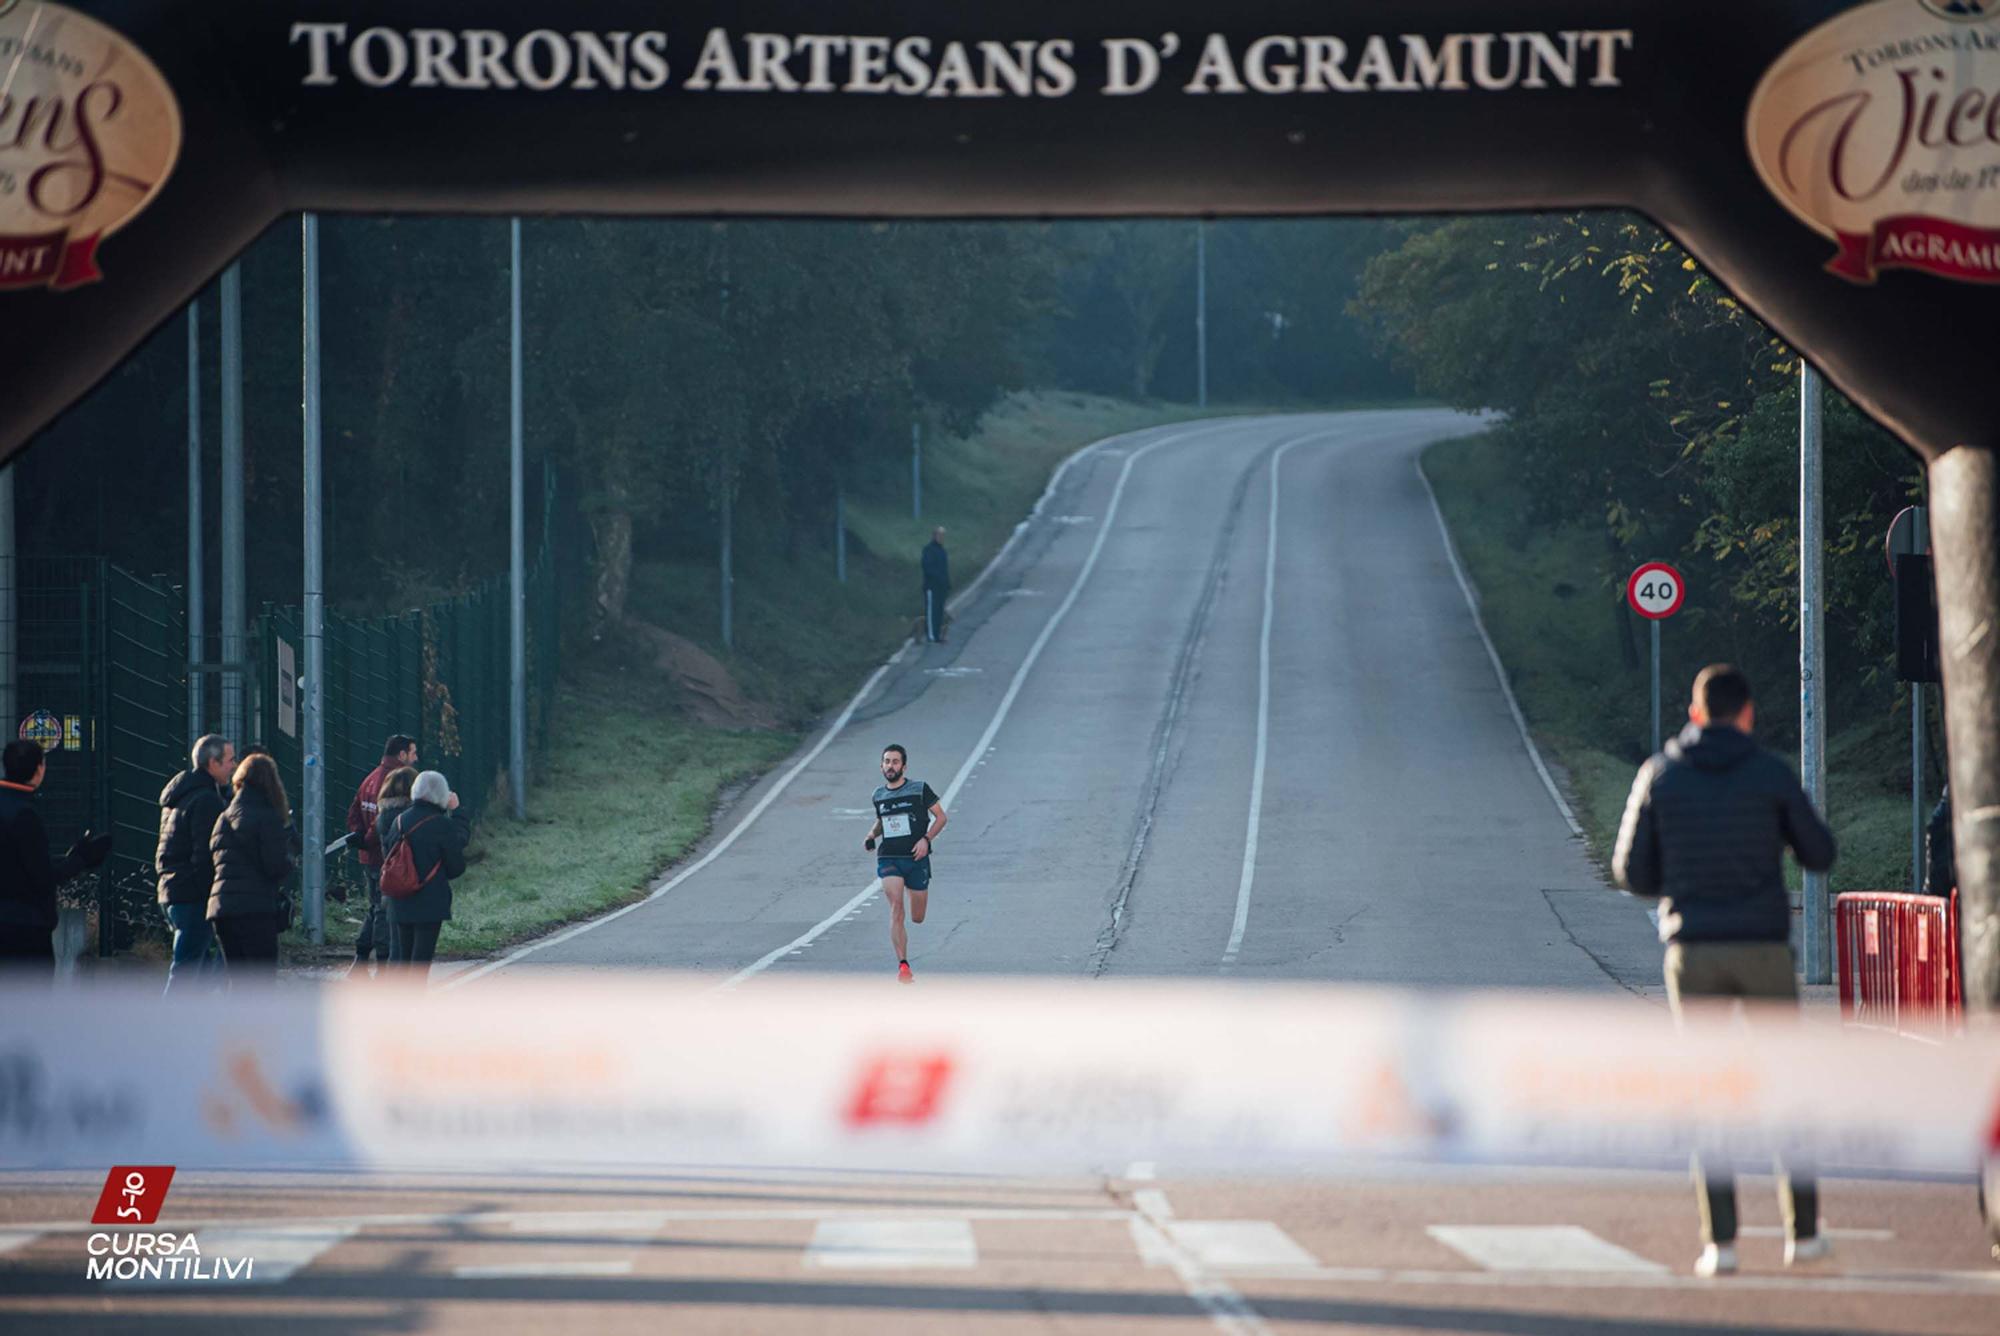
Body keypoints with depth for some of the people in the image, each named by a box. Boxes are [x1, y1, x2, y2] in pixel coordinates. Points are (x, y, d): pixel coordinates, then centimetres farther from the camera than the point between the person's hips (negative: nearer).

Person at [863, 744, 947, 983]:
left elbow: (940, 817, 1)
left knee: (918, 918, 9)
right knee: (896, 909, -18)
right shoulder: (879, 795, 8)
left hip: (916, 858, -1)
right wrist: (871, 835, 4)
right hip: (888, 858, 1)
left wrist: (926, 839, -14)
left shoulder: (920, 789, -2)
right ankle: (903, 965, -19)